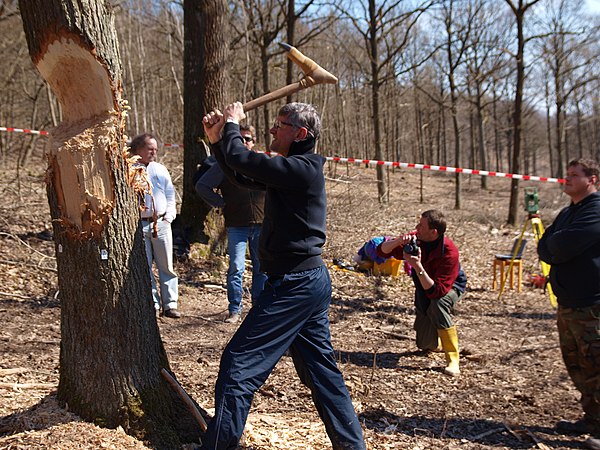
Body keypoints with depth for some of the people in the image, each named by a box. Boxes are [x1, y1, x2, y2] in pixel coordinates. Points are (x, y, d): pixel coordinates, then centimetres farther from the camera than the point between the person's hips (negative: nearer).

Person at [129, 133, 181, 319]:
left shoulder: (161, 169, 13)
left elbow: (170, 195, 15)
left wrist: (168, 218, 4)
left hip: (161, 223, 3)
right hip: (138, 225, -3)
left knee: (166, 266, 4)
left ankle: (170, 305, 10)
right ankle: (152, 304, 11)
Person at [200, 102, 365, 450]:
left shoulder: (303, 169, -16)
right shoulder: (296, 169, 14)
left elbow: (241, 160, -19)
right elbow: (243, 175, 20)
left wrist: (232, 125, 0)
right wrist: (217, 139, 9)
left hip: (294, 284, -10)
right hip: (312, 279, 11)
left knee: (239, 363, -5)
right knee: (321, 369, 17)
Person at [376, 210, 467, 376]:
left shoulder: (449, 252, -35)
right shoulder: (416, 240, -20)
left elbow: (436, 291, -40)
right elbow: (382, 251, -15)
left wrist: (418, 267, -49)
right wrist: (399, 241, -35)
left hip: (450, 288, -5)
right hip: (424, 290, 5)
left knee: (437, 303, -41)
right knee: (425, 344, 3)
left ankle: (453, 360, -32)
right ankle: (437, 341, 43)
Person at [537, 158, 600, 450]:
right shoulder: (568, 213, 17)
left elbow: (562, 247, -22)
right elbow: (544, 248, 12)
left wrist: (552, 246, -1)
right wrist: (558, 248, -8)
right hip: (568, 303, 10)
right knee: (576, 365, 15)